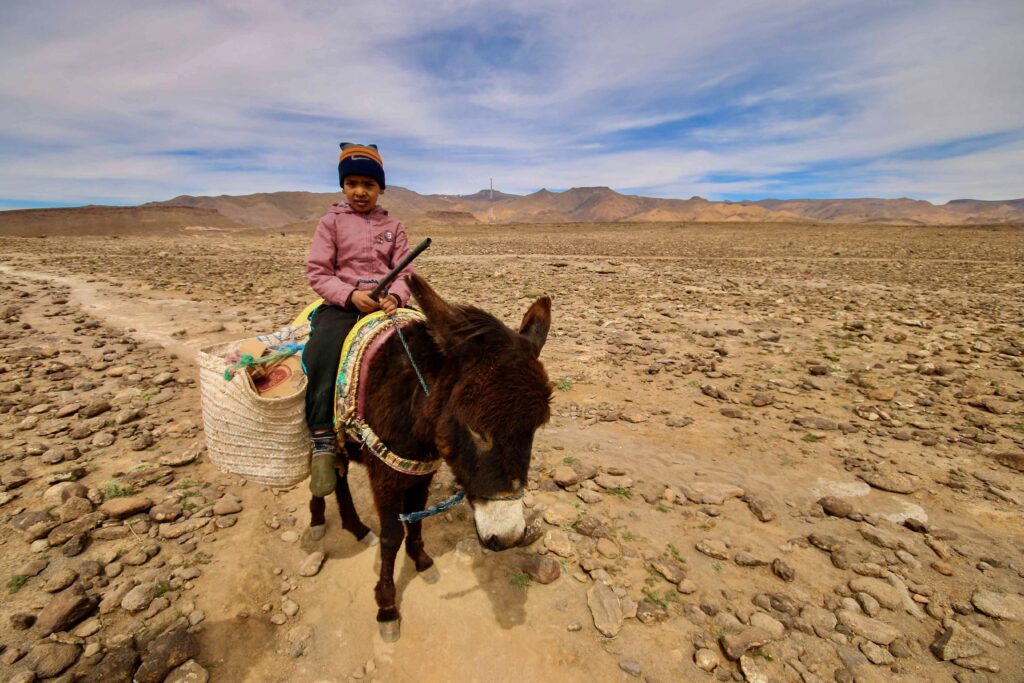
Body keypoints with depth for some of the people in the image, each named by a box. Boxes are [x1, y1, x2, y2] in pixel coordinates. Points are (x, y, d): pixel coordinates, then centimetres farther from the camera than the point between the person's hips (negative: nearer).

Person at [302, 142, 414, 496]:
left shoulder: (392, 227, 13)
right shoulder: (331, 221, 7)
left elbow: (405, 273, 7)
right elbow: (316, 272, 0)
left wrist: (395, 296, -16)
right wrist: (350, 294, -18)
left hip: (385, 302, 2)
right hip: (341, 303, -2)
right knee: (320, 354, -31)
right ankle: (323, 441, -23)